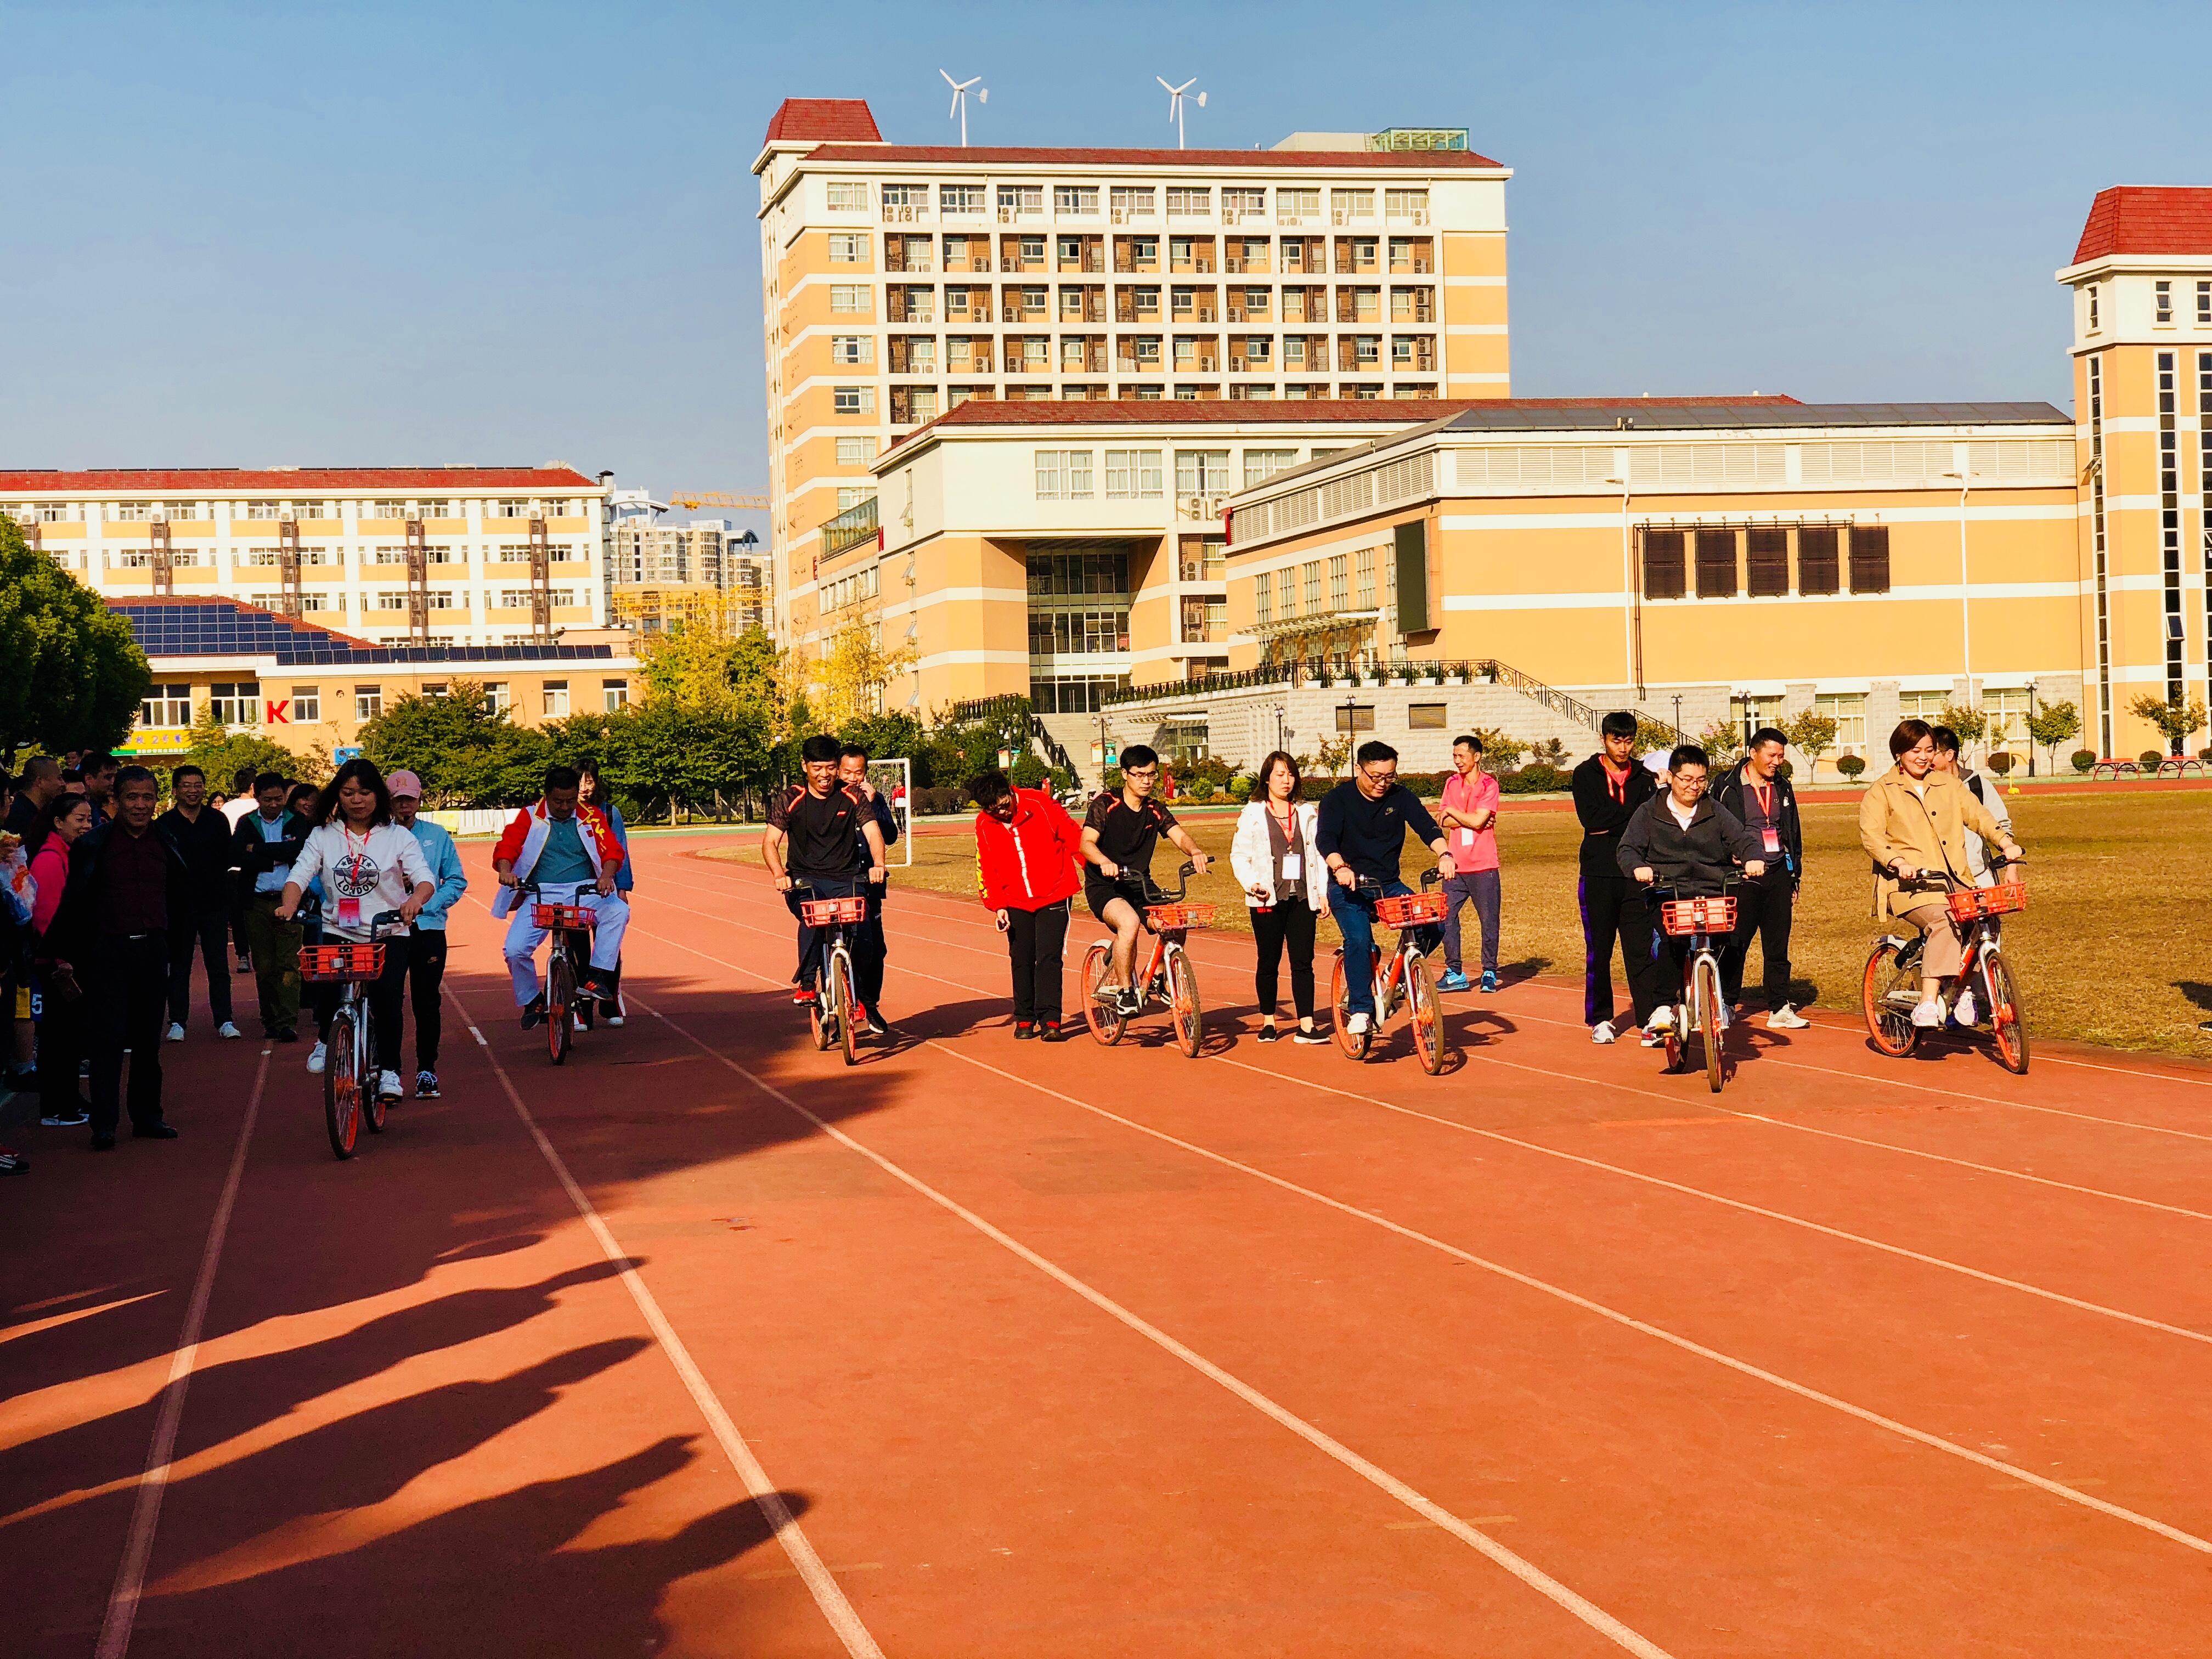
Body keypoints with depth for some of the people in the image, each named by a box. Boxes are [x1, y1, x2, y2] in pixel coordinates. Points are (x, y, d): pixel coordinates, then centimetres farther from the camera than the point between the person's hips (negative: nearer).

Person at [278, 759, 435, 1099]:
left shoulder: (397, 837, 1)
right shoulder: (322, 836, 5)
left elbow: (425, 878, -11)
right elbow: (299, 874, -6)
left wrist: (416, 898, -36)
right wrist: (289, 905, -28)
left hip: (387, 933, -1)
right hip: (338, 931, 1)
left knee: (386, 998, -18)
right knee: (325, 991, -20)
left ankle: (389, 1071, 0)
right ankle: (327, 1040, 15)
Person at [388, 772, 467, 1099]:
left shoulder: (437, 835, 9)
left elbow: (456, 881, 8)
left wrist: (426, 905, -6)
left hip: (428, 928, 1)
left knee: (427, 1003, 2)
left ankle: (427, 1071, 11)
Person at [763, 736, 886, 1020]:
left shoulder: (852, 798, 2)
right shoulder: (790, 800, 0)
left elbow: (873, 833, -8)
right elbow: (770, 841, -5)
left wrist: (878, 864, -29)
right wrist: (779, 874, -25)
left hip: (846, 879, 1)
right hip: (804, 879, -1)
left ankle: (856, 998, 0)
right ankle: (806, 984, -21)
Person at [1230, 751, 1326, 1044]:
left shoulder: (1308, 813, 12)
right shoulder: (1252, 813, 3)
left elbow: (1320, 854, 13)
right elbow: (1239, 855, 1)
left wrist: (1323, 892, 6)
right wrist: (1252, 884, -14)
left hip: (1302, 898, 2)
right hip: (1268, 899, -2)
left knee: (1303, 962, -3)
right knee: (1268, 962, 5)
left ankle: (1306, 1026, -3)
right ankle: (1268, 1022, 18)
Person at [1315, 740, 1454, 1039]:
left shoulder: (1400, 797, 3)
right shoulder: (1337, 800, -5)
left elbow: (1426, 826, -10)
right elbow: (1325, 839, -19)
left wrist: (1444, 854, -31)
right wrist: (1340, 867, -40)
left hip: (1388, 885, 4)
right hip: (1348, 888, -3)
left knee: (1432, 925, -17)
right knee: (1359, 938, -29)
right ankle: (1360, 1009, -19)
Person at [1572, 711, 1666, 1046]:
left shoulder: (1644, 777, 10)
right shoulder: (1586, 775, 5)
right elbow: (1591, 818, -11)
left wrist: (1610, 826, -13)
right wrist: (1633, 811, -10)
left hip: (1636, 876, 0)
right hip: (1598, 876, 0)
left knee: (1642, 949, -5)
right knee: (1598, 951, 6)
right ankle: (1600, 1020, 18)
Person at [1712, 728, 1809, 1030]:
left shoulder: (1782, 787, 13)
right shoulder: (1728, 786, -2)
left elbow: (1794, 834, 20)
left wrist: (1794, 879, 19)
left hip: (1778, 875, 4)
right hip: (1742, 876, -4)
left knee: (1778, 946, 4)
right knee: (1735, 945, 0)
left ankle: (1780, 1009, 7)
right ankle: (1726, 1005, 11)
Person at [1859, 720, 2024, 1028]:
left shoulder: (1948, 784, 19)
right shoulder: (1881, 791, 5)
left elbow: (1976, 814, 9)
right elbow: (1870, 835, -7)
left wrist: (2004, 841, -9)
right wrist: (1898, 862, -24)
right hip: (1909, 884, -5)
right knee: (1944, 922, -33)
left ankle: (1962, 991, -7)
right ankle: (1927, 1003, -36)